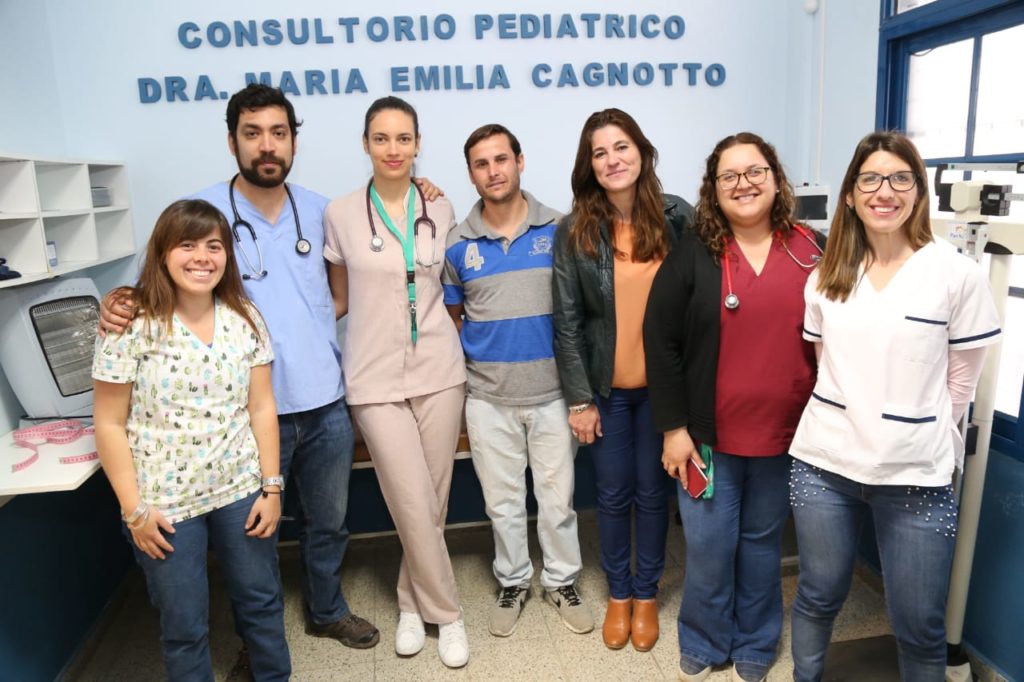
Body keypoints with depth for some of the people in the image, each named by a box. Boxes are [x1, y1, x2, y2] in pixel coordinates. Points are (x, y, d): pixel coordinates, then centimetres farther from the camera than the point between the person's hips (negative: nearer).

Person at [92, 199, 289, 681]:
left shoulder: (245, 319, -2)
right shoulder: (131, 326, -12)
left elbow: (261, 409, 1)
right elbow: (110, 425, -7)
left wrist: (271, 486, -1)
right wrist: (134, 509, -8)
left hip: (242, 489, 3)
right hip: (165, 502, -3)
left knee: (261, 600, 18)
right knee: (184, 624, 12)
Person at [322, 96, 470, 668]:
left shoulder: (442, 211, 5)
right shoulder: (340, 215, -1)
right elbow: (341, 297, 10)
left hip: (439, 369, 2)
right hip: (377, 377, -2)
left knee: (434, 502, 10)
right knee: (415, 508, 0)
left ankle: (414, 602, 34)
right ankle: (446, 613, 23)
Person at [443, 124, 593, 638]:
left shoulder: (558, 230, -3)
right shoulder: (458, 244, -1)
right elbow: (451, 318, 9)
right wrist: (460, 378, 1)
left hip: (551, 390, 0)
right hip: (488, 397, 1)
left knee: (557, 496, 11)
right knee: (502, 501, 14)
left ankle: (562, 581, 33)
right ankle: (512, 582, 36)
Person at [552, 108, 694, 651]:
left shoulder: (677, 218, -6)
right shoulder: (574, 231, -6)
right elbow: (566, 321, -5)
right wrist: (579, 399, -6)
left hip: (662, 383, 0)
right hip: (605, 387, 0)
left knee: (652, 491, 14)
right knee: (614, 494, 13)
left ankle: (647, 593, 35)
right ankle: (618, 592, 35)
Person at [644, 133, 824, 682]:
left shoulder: (813, 251, 1)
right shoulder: (692, 253, -6)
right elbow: (661, 341, -7)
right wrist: (673, 427, -10)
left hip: (787, 434, 2)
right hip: (709, 433, -2)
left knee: (762, 542, 17)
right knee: (709, 547, 8)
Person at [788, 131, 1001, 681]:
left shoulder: (957, 274, -6)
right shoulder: (827, 276, 4)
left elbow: (960, 381, 1)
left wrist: (914, 433, 3)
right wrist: (849, 423, 8)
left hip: (917, 473, -2)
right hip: (823, 462, 3)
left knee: (919, 624, 10)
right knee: (818, 597, 17)